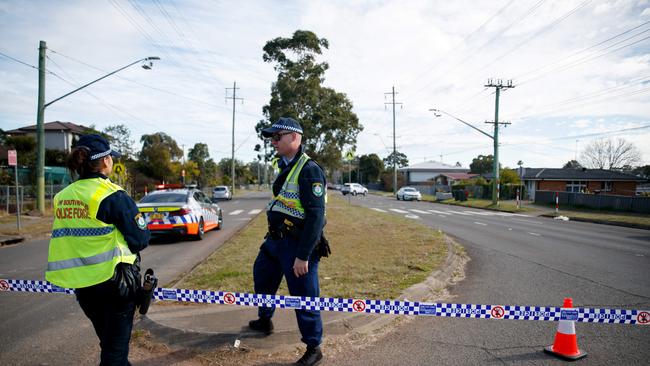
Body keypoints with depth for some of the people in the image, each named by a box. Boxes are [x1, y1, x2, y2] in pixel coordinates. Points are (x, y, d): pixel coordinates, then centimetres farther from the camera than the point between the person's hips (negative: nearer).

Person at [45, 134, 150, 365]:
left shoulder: (62, 196, 3)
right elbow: (140, 239, -14)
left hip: (80, 283, 6)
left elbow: (71, 238, 13)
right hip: (113, 280, -6)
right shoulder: (112, 195, -16)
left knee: (108, 340, 25)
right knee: (116, 345, 7)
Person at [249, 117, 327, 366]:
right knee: (262, 277, 26)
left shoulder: (309, 170, -20)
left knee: (303, 297, 1)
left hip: (297, 243, -10)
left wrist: (303, 256, -25)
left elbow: (316, 216, -24)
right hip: (276, 240, 10)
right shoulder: (285, 166, 10)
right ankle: (264, 321, 50)